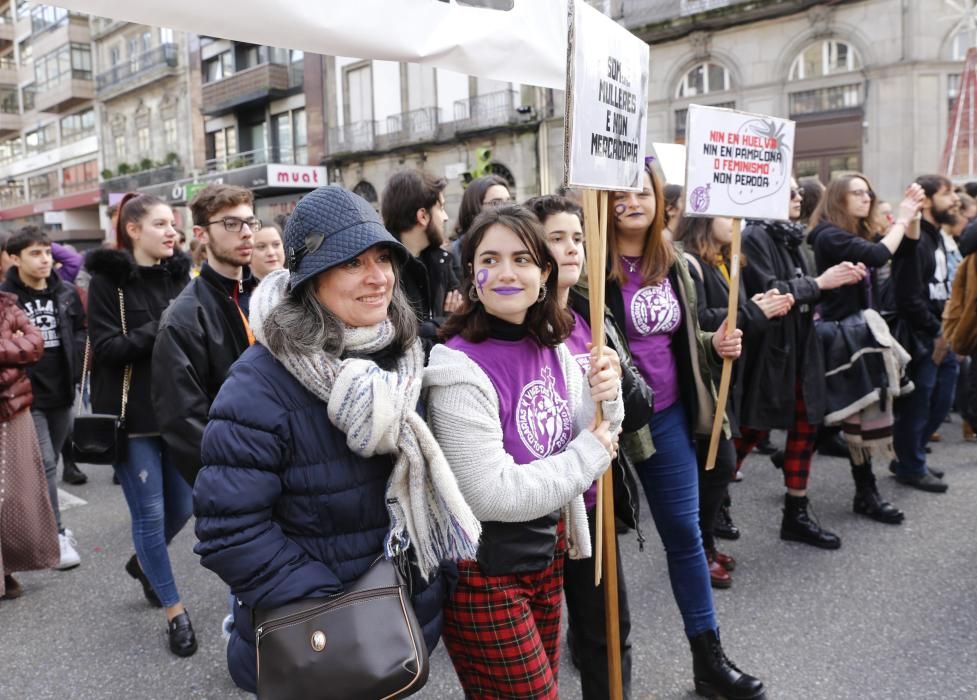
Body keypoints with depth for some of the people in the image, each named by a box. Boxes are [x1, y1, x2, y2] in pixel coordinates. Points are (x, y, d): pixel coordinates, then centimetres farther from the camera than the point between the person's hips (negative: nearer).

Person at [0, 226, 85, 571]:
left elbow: (80, 333, 14)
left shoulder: (66, 293, 5)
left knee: (51, 462, 16)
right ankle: (56, 535, 1)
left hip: (61, 393, 5)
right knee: (44, 465, -6)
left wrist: (75, 368, 0)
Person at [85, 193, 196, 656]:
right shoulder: (107, 280, -6)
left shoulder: (179, 275, 8)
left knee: (182, 507, 11)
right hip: (132, 416, -5)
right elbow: (106, 348, -13)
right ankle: (175, 612, 15)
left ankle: (143, 563, 42)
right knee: (150, 513, 1)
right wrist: (159, 330, -23)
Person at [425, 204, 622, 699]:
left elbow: (578, 442, 9)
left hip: (546, 554, 7)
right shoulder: (462, 371, -23)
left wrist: (603, 400, -12)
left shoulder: (554, 348, 0)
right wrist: (589, 456, -17)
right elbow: (490, 495, -25)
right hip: (483, 572, -7)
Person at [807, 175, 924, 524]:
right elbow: (878, 256, -27)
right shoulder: (829, 235, -15)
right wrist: (901, 219, -14)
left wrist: (911, 217, -1)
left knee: (862, 414, 11)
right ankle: (866, 494, 7)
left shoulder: (861, 234, 12)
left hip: (862, 329, 9)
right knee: (862, 415, -4)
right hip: (844, 334, -9)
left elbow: (907, 248, 15)